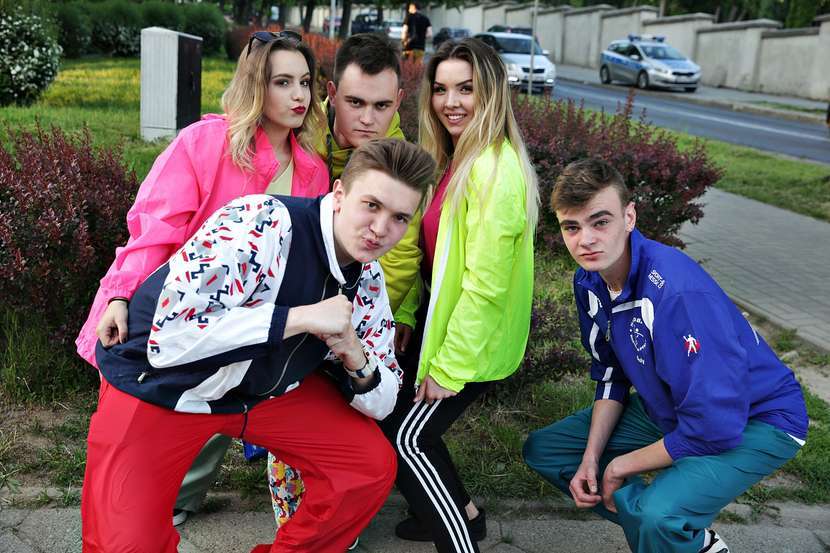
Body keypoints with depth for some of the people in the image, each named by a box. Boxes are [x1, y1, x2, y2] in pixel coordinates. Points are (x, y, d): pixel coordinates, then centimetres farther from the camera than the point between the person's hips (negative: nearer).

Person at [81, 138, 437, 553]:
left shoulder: (368, 283, -7)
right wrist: (300, 317, -33)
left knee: (373, 464, -3)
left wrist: (356, 359, -21)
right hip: (159, 385, -5)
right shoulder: (262, 223, -29)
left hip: (266, 387, 6)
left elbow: (381, 402, 2)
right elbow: (169, 337, -36)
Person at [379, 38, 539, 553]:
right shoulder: (459, 158, 7)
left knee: (403, 436, -1)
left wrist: (450, 367, -20)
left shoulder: (493, 168, -24)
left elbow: (486, 283, -25)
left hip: (473, 341, -9)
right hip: (446, 323, 9)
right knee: (393, 412, 17)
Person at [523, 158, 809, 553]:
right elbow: (610, 376, 7)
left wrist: (621, 468, -18)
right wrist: (591, 458, -6)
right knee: (542, 449, 6)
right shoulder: (589, 281, -7)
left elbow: (714, 428, -32)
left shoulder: (677, 292, -34)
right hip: (668, 409, 9)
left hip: (754, 419, -8)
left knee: (657, 514, -36)